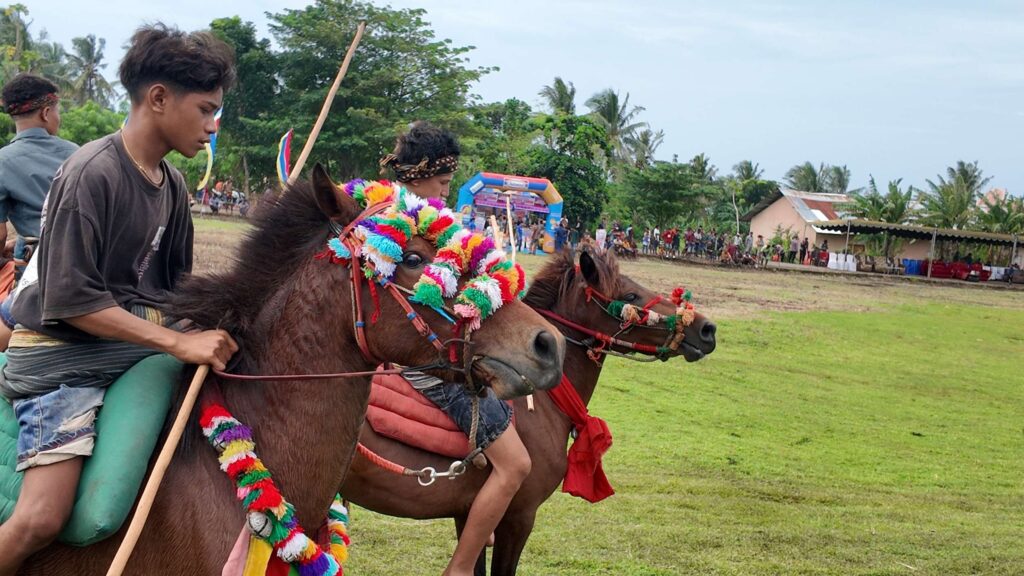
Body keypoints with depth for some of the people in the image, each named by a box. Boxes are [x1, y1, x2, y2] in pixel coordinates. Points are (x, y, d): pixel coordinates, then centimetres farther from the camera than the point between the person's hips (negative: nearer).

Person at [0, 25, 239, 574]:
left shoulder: (171, 185, 7)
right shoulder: (91, 174, -18)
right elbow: (71, 300, -21)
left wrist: (207, 330, -1)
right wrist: (179, 343, -24)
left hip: (140, 338, 8)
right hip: (64, 353, -8)